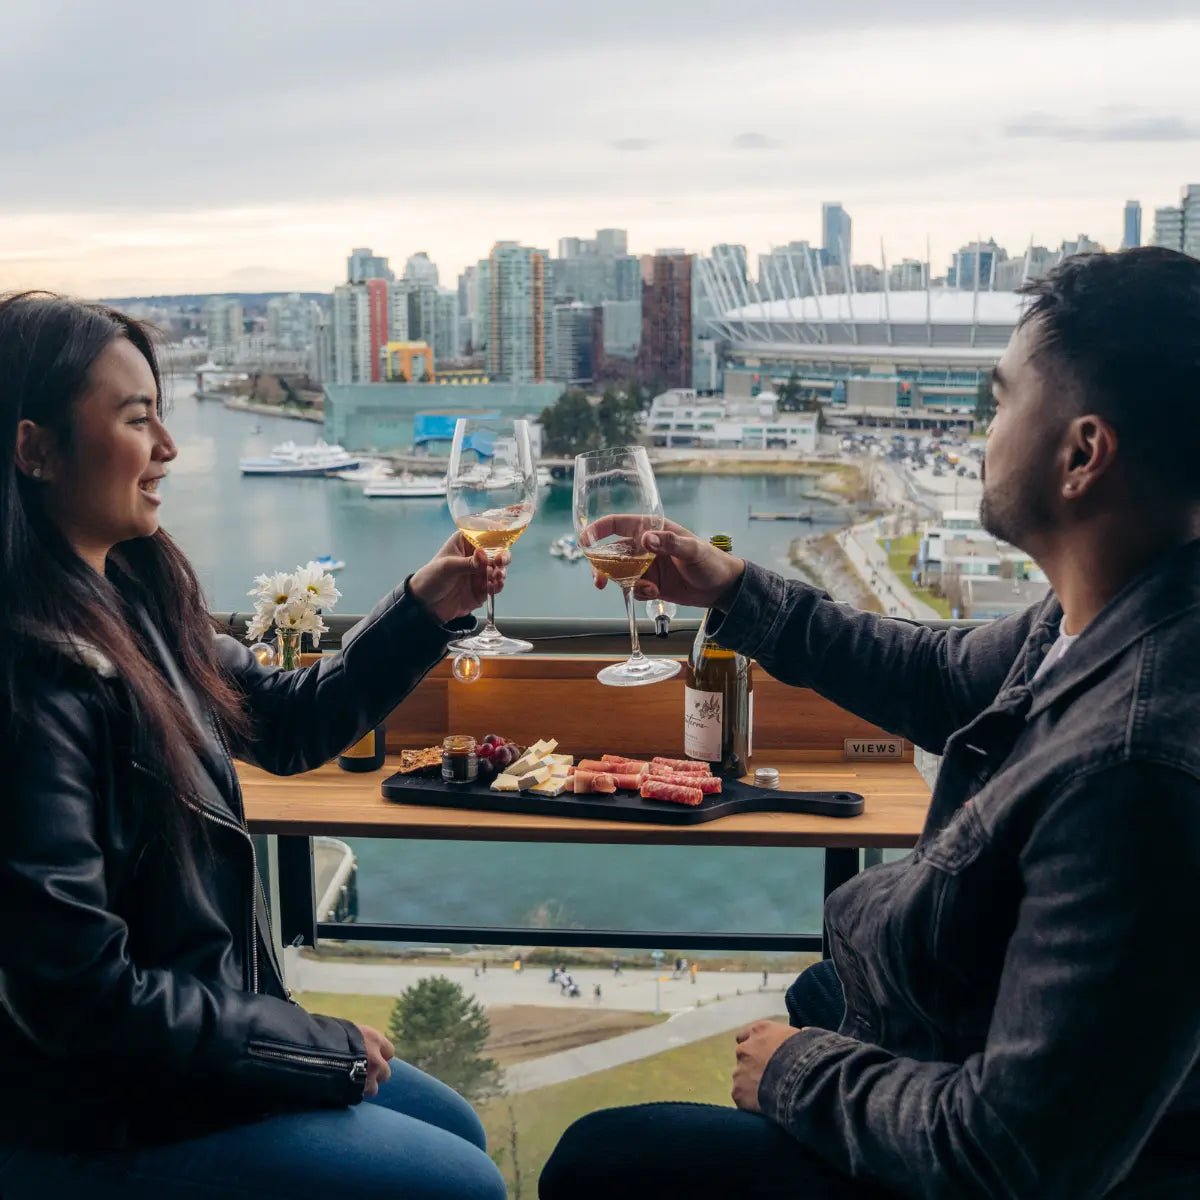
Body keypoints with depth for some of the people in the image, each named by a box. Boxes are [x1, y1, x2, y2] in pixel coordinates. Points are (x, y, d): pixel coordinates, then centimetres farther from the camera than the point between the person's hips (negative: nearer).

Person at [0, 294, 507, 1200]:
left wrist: (423, 611, 0)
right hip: (97, 1123, -9)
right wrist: (323, 1047, -16)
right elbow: (82, 992, -27)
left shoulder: (128, 600, 0)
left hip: (191, 1037, 9)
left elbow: (287, 724, 13)